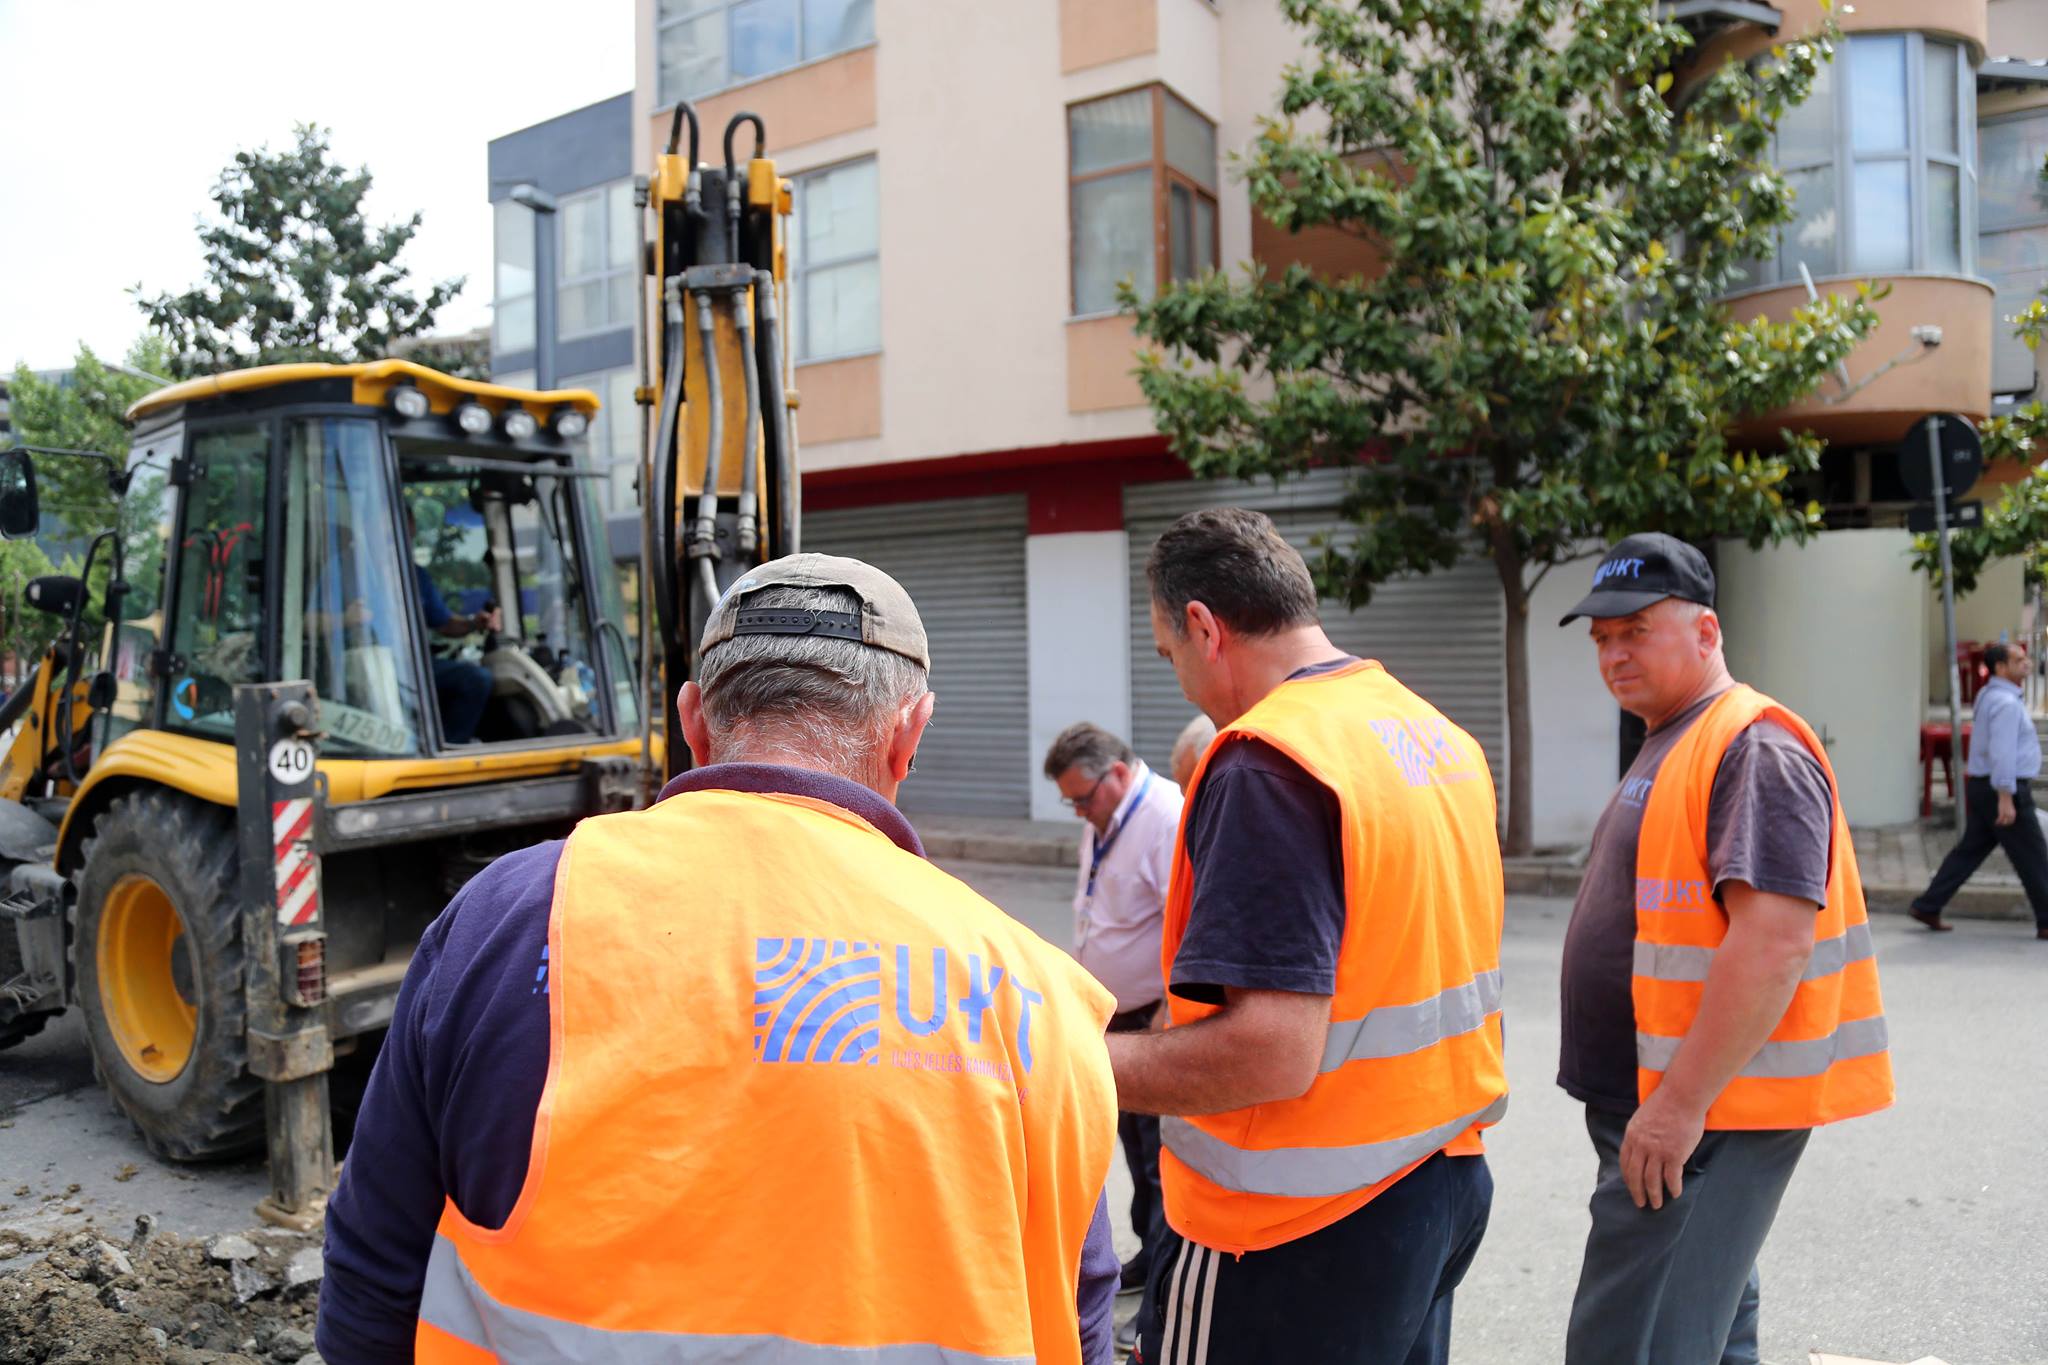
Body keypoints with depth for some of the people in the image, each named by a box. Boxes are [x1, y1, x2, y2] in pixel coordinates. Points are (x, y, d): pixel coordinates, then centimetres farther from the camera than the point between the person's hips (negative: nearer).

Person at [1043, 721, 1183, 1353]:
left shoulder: (1169, 819, -23)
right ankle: (1150, 1255, 36)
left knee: (1162, 1160, -1)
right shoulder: (1101, 823, 7)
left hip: (1159, 1023, -9)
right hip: (1116, 1017, 9)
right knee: (1135, 1145, 20)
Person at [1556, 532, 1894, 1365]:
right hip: (1653, 1110, 10)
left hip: (1699, 1116, -10)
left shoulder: (1753, 750, -16)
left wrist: (1679, 1105, -25)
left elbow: (1773, 944, -25)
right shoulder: (1668, 750, 16)